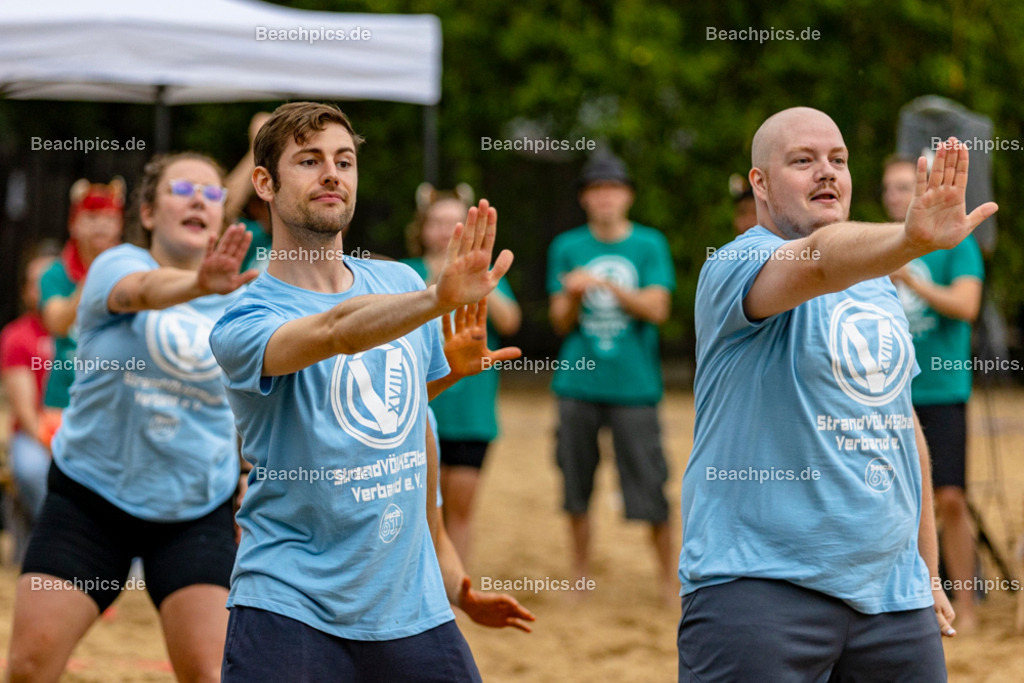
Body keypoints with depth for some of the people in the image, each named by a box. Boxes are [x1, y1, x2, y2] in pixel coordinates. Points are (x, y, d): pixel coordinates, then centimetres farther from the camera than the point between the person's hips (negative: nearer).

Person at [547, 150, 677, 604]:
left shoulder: (649, 244, 4)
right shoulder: (567, 248, 9)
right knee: (576, 482, 5)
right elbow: (561, 324, 8)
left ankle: (668, 577, 8)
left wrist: (607, 284, -17)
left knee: (649, 482, -4)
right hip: (578, 383, 2)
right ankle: (580, 577, 17)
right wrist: (573, 295, -13)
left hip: (634, 383, -2)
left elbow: (656, 309, -7)